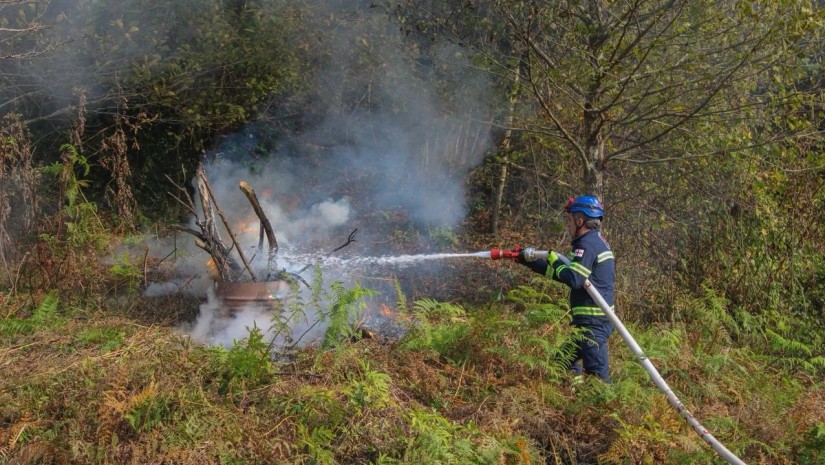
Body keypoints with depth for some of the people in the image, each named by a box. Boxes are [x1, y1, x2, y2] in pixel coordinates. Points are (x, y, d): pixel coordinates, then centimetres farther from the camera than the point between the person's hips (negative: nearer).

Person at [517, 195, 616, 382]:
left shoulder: (588, 244, -16)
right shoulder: (596, 240, 17)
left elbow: (573, 279, -26)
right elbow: (564, 271, 21)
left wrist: (554, 259, -10)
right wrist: (529, 261, 21)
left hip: (593, 321, -11)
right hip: (596, 318, 11)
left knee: (596, 374, -10)